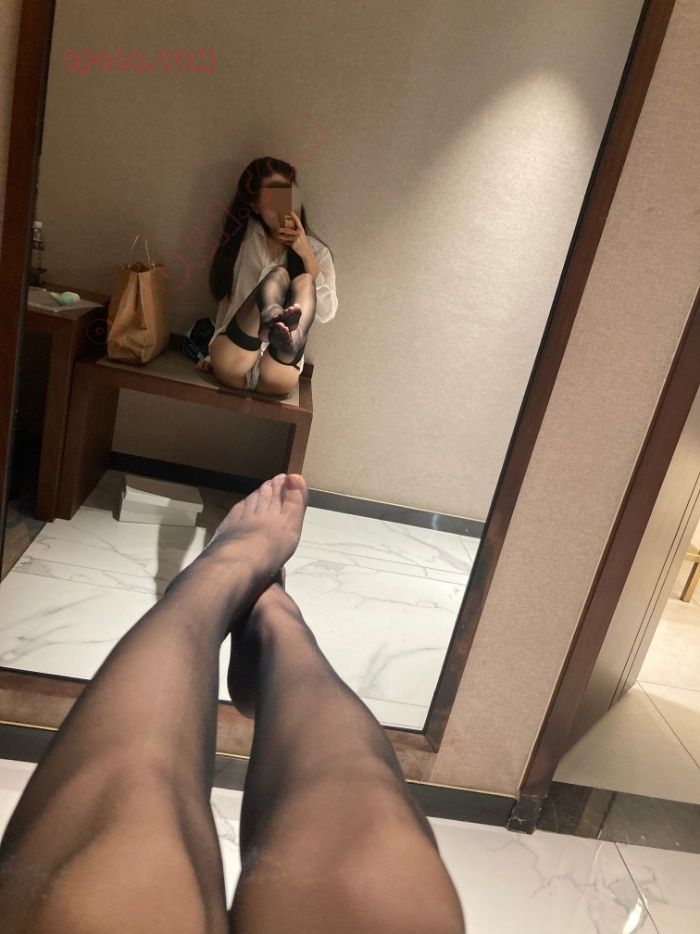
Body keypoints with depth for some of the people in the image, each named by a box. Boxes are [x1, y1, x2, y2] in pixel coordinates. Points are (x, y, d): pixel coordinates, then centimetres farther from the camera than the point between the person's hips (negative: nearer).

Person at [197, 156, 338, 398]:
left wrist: (307, 256, -10)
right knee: (278, 275, -24)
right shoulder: (246, 237, 10)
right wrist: (215, 350, 6)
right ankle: (274, 321, -58)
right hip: (237, 352, -1)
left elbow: (327, 313, -2)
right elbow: (227, 297, 14)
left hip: (276, 359, 1)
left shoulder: (316, 250, 9)